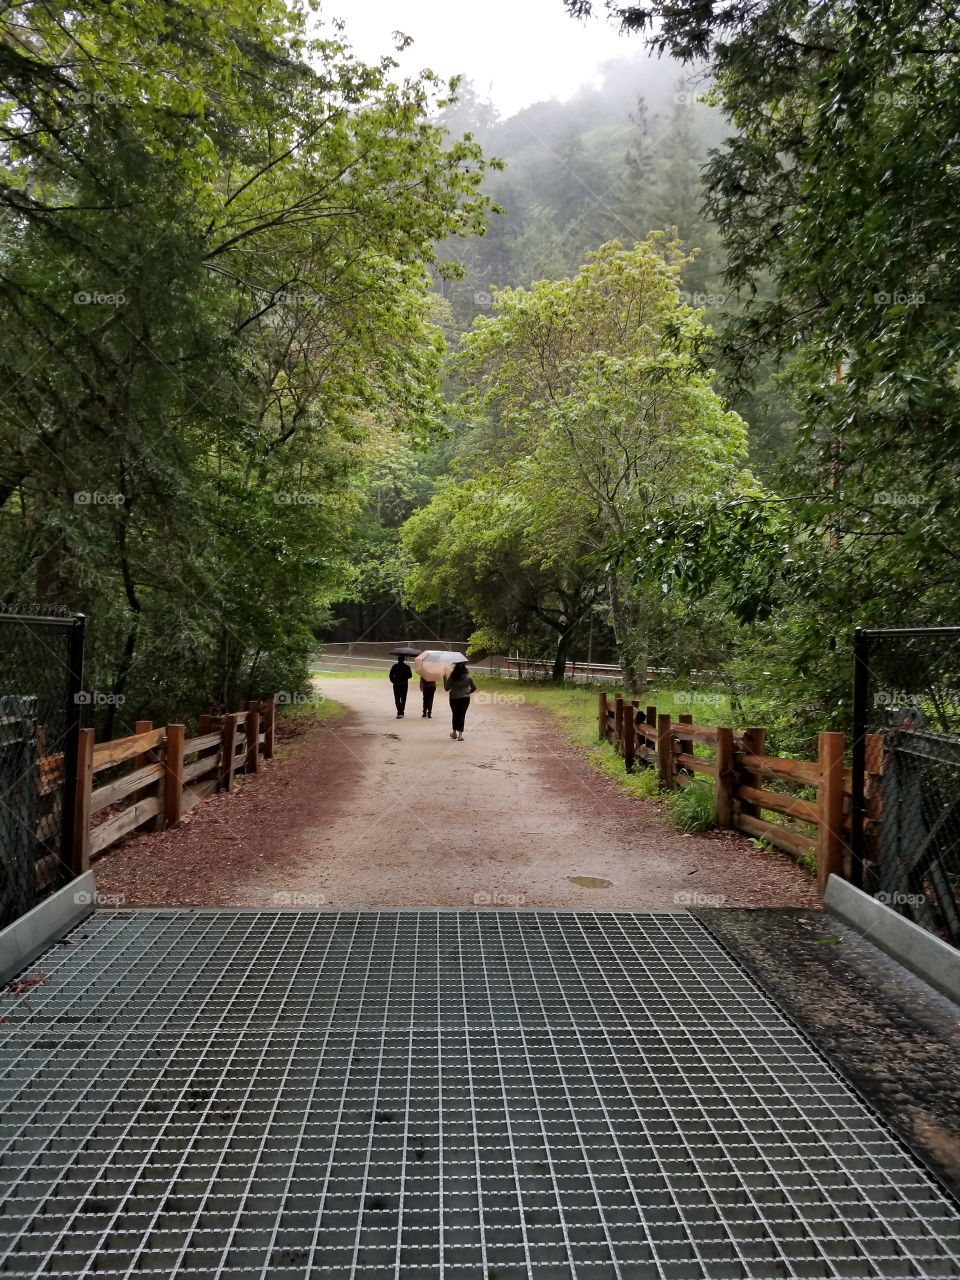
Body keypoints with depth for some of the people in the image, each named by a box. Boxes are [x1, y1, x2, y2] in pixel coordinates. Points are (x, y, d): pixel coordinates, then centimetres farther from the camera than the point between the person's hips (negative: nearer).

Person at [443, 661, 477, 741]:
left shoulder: (452, 677, -11)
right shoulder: (468, 677, -7)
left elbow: (447, 688, -5)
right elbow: (474, 688, 2)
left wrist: (445, 678, 5)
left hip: (454, 698, 1)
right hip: (465, 698, 0)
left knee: (455, 714, 17)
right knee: (462, 715, 2)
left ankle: (454, 732, 27)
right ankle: (460, 733, -9)